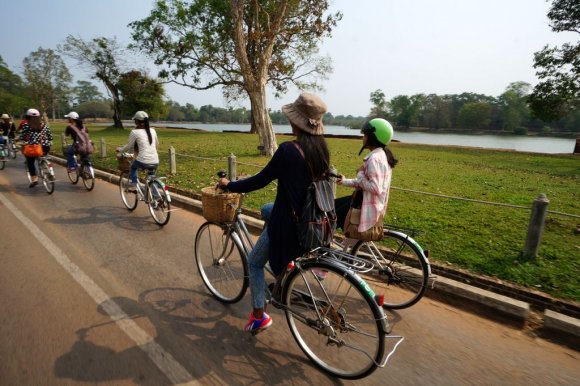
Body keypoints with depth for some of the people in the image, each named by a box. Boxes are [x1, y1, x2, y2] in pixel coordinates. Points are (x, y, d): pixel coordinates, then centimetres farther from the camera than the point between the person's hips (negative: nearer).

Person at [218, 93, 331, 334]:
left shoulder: (288, 150, -25)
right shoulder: (320, 148, -2)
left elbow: (260, 181, -18)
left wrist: (229, 185, -2)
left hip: (289, 220, -7)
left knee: (254, 262, 15)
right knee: (266, 209, 33)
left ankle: (259, 316, 21)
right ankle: (284, 259, 31)